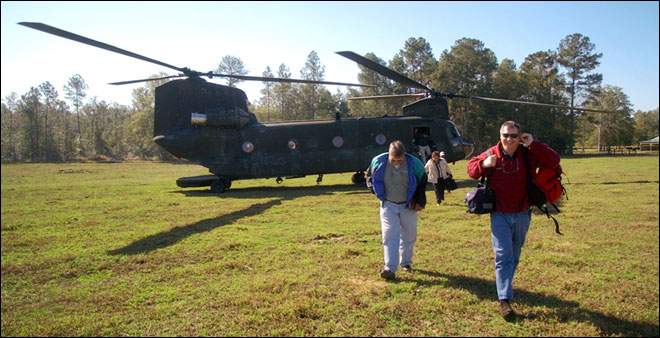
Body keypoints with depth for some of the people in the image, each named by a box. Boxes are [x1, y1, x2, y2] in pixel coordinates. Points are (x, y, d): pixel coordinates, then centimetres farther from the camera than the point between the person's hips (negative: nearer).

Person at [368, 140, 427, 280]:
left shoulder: (414, 163, -18)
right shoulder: (378, 161, -16)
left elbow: (422, 181, 0)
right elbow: (369, 175, 6)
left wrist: (420, 201, -1)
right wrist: (376, 190, -3)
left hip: (408, 205, 1)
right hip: (388, 205, -1)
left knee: (409, 235, 11)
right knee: (389, 235, -11)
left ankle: (406, 262, 31)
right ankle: (390, 268, -12)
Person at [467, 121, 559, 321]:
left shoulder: (528, 154, -6)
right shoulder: (490, 154, -6)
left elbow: (553, 161, -14)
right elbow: (471, 169, 4)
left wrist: (533, 145, -22)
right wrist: (484, 164, -18)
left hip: (522, 214, 2)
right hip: (500, 215, -2)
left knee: (514, 255, 19)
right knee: (503, 256, -6)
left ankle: (504, 285, 41)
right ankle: (504, 300, -5)